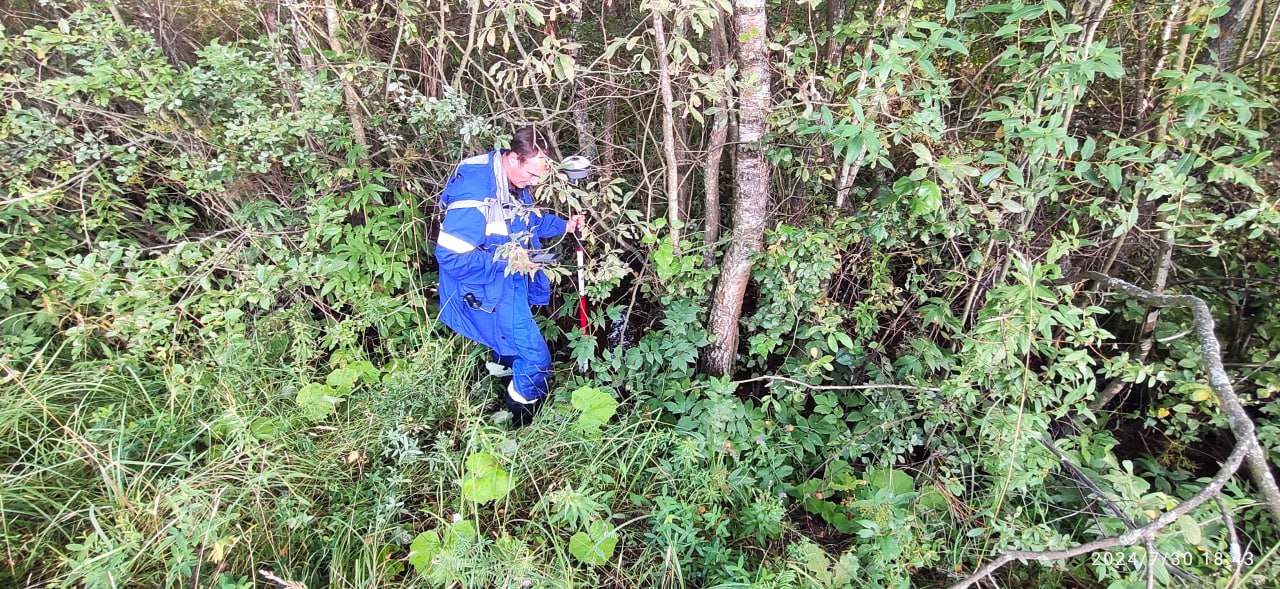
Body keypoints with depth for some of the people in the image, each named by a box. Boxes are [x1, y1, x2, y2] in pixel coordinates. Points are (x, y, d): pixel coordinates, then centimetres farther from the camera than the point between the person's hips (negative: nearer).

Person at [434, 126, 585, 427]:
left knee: (510, 352, 28)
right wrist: (506, 262, -30)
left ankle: (506, 403, 53)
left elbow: (529, 220, 17)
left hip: (511, 281, 9)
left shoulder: (514, 180, -3)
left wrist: (563, 225, 2)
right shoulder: (475, 192, -32)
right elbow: (450, 256, -31)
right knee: (535, 360, -6)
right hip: (486, 290, -9)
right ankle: (520, 425, 20)